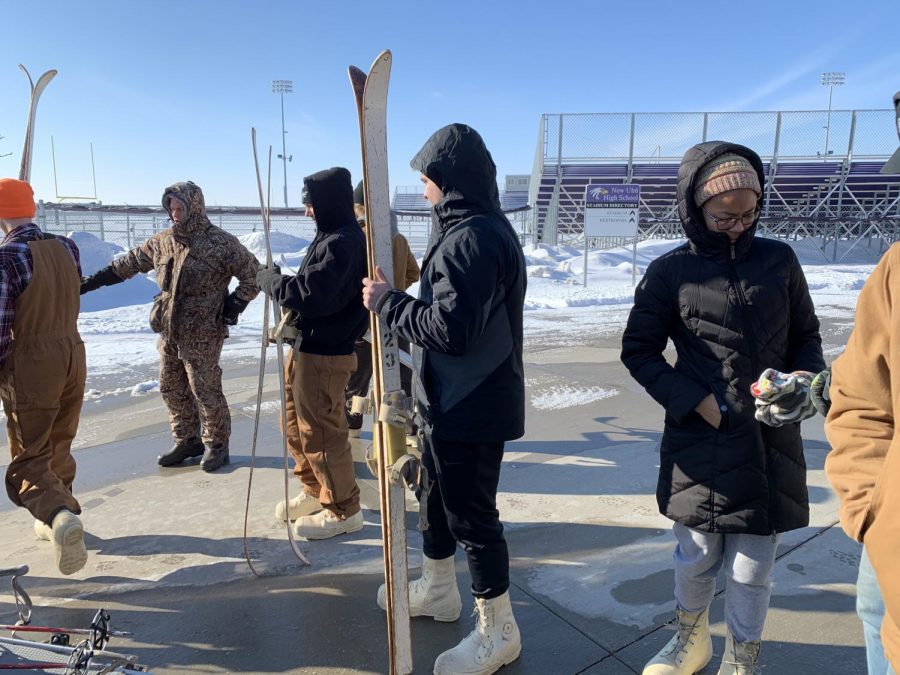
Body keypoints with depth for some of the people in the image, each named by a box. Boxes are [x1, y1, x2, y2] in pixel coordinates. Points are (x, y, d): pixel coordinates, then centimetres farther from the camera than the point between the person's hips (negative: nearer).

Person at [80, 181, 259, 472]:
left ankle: (216, 445, 17)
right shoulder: (162, 241, 7)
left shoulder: (220, 242, -12)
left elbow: (253, 274, -8)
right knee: (172, 389, 14)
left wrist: (234, 304, -12)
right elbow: (129, 262, 19)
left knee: (206, 391, 0)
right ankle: (186, 441, 29)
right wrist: (92, 281, 20)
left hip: (202, 335, -7)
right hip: (169, 331, 7)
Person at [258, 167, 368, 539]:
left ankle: (343, 510, 16)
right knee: (297, 423, 21)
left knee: (320, 431, 0)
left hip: (323, 353, -11)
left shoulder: (342, 243, -20)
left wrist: (269, 279, -11)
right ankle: (315, 491, 38)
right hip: (307, 345, 11)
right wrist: (281, 280, 2)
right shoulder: (332, 237, 13)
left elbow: (309, 295, -26)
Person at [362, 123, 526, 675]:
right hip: (454, 399, 11)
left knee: (471, 514, 4)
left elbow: (449, 330, -27)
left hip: (470, 407, -11)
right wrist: (396, 298, 6)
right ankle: (438, 589, 46)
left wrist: (387, 301, -15)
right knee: (437, 496, 24)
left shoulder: (471, 238, -23)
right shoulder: (479, 229, 11)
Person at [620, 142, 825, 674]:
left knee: (752, 569, 11)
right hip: (699, 441, -1)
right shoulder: (671, 272, -5)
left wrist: (806, 376, -10)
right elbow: (639, 350, -1)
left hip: (770, 442, 1)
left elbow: (807, 336, 11)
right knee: (696, 557, 16)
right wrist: (697, 401, -11)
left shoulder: (779, 260, 1)